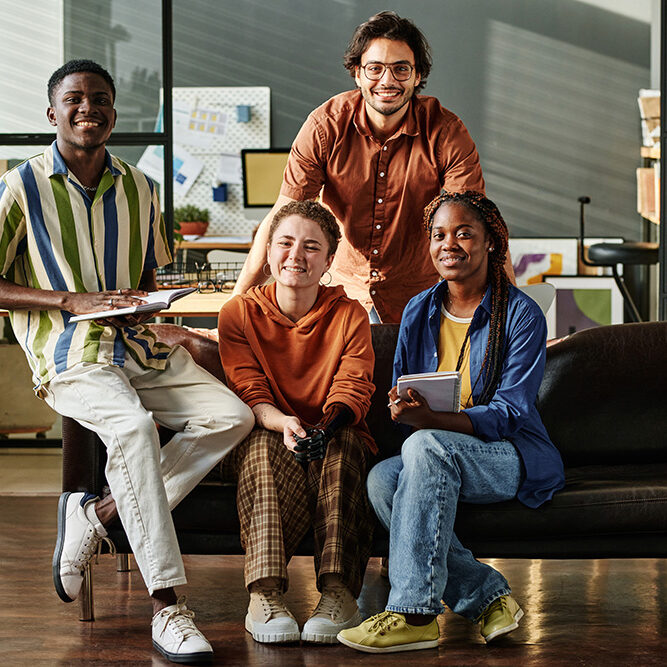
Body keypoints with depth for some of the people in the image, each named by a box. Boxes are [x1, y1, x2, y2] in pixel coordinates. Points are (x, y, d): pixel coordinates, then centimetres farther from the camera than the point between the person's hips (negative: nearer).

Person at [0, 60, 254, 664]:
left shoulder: (138, 189, 14)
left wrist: (141, 298, -1)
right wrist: (72, 302, -14)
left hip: (137, 345, 6)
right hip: (70, 357, -6)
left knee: (232, 416, -17)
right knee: (133, 427, -35)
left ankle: (97, 513, -10)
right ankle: (167, 606, -33)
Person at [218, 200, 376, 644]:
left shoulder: (350, 316, 4)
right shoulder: (240, 314, 4)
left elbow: (352, 389, -11)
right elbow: (249, 394, -8)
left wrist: (325, 428, -36)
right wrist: (282, 423, -33)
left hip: (338, 445, 0)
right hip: (263, 450, 0)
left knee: (342, 443, -35)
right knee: (264, 443, -35)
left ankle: (339, 591, -43)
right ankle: (266, 593, -45)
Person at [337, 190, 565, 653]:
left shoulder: (521, 314, -6)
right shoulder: (419, 311, 10)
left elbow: (509, 413, -15)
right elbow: (401, 395, 13)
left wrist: (430, 419, -32)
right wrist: (401, 407, -14)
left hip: (517, 456, -5)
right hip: (441, 459, 5)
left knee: (427, 446, -35)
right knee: (382, 478, -29)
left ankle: (414, 615, -36)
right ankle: (488, 596, -25)